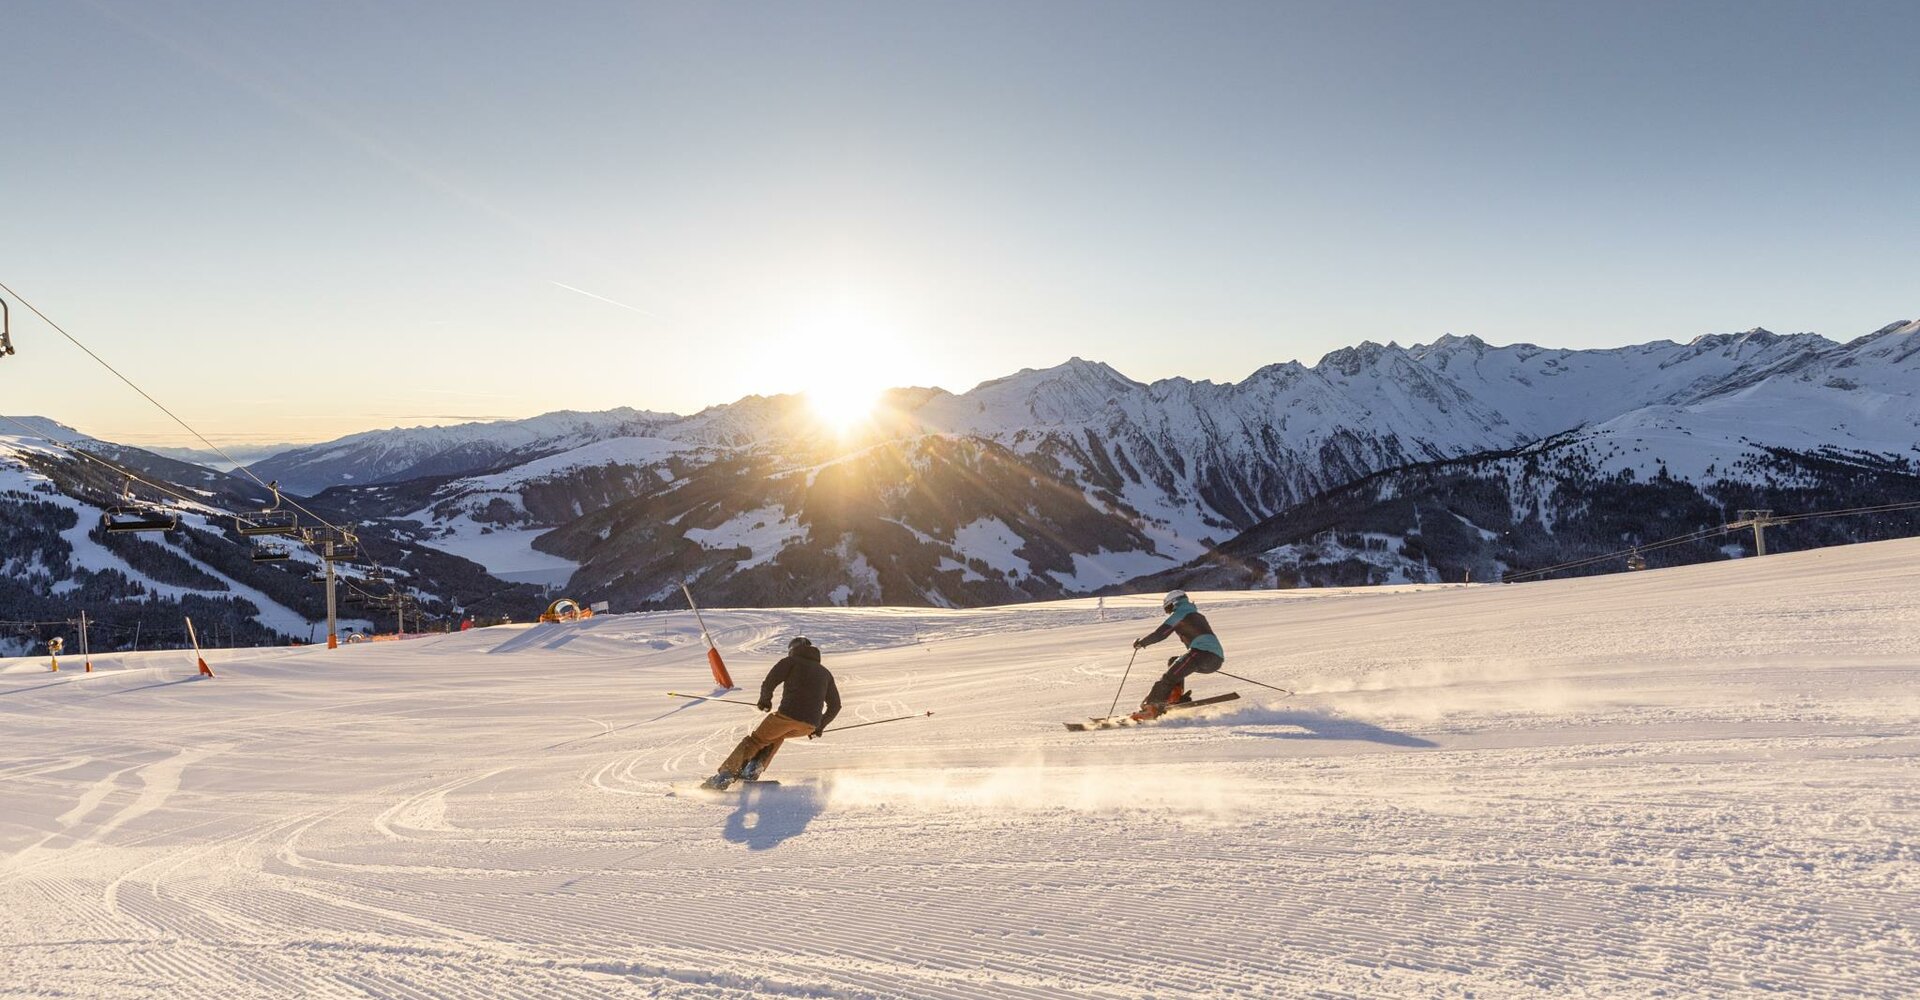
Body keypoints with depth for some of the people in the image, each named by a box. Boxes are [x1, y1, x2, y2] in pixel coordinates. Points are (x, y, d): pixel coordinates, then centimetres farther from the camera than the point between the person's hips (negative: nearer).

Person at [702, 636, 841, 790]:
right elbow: (835, 706, 22)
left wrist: (765, 701, 17)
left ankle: (724, 776, 4)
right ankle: (755, 768, 14)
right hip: (809, 726, 4)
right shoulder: (825, 673, 25)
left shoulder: (791, 661, 12)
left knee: (754, 740, 14)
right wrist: (820, 727, 32)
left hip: (788, 715, -4)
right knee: (777, 735, 32)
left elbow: (768, 683, -1)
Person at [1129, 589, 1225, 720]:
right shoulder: (1197, 615, 31)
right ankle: (1178, 697, 8)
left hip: (1203, 652, -8)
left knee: (1169, 677, -10)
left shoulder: (1179, 613, 7)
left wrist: (1141, 642, 15)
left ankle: (1152, 707, -24)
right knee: (1174, 662, 24)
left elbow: (1160, 633, 0)